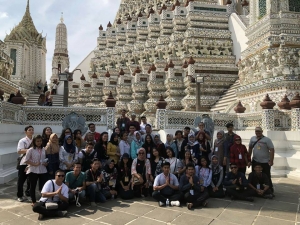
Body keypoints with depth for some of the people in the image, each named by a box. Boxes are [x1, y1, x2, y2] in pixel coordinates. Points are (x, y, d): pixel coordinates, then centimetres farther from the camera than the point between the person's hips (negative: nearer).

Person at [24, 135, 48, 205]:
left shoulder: (43, 149, 6)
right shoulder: (31, 150, -6)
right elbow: (26, 160, -8)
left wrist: (46, 163, -4)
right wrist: (34, 164, -18)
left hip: (43, 170, 3)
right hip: (33, 171, -3)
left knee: (43, 186, 1)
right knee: (33, 186, 9)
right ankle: (33, 201, 22)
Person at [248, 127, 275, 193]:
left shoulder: (267, 140, -9)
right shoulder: (252, 139, 5)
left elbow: (272, 150, -11)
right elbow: (250, 148, 14)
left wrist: (271, 161, -16)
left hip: (265, 162, -4)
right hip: (255, 161, 5)